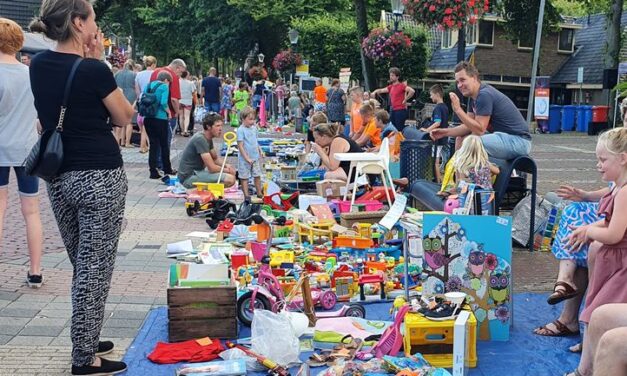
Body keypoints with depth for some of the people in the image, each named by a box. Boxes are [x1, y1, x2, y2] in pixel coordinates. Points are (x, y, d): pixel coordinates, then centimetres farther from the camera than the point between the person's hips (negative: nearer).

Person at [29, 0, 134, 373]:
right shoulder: (93, 71, -17)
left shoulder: (39, 65, 3)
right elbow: (124, 116, -2)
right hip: (101, 178, -7)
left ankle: (86, 340, 31)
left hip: (58, 178, 7)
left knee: (81, 266, 19)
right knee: (95, 268, 1)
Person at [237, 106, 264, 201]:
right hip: (244, 159, -6)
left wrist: (260, 151, 10)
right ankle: (246, 195, 11)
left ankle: (259, 193, 24)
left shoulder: (254, 128, 6)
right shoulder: (241, 130, -16)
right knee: (244, 177, 5)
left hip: (255, 157, 6)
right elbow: (240, 146, -18)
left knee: (257, 176, 13)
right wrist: (247, 158, -20)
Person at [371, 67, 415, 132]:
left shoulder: (402, 85, -10)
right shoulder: (391, 86, 14)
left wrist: (405, 100, -15)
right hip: (392, 110, 8)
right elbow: (381, 90, 19)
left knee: (399, 129, -9)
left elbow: (412, 91, -23)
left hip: (400, 111, -8)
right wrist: (374, 92, 0)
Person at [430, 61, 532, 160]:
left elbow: (479, 130, -22)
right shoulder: (474, 96, 11)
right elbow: (469, 127, 10)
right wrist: (445, 132, -2)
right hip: (503, 137, 10)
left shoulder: (484, 95, -19)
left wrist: (458, 109, -22)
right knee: (461, 139, 10)